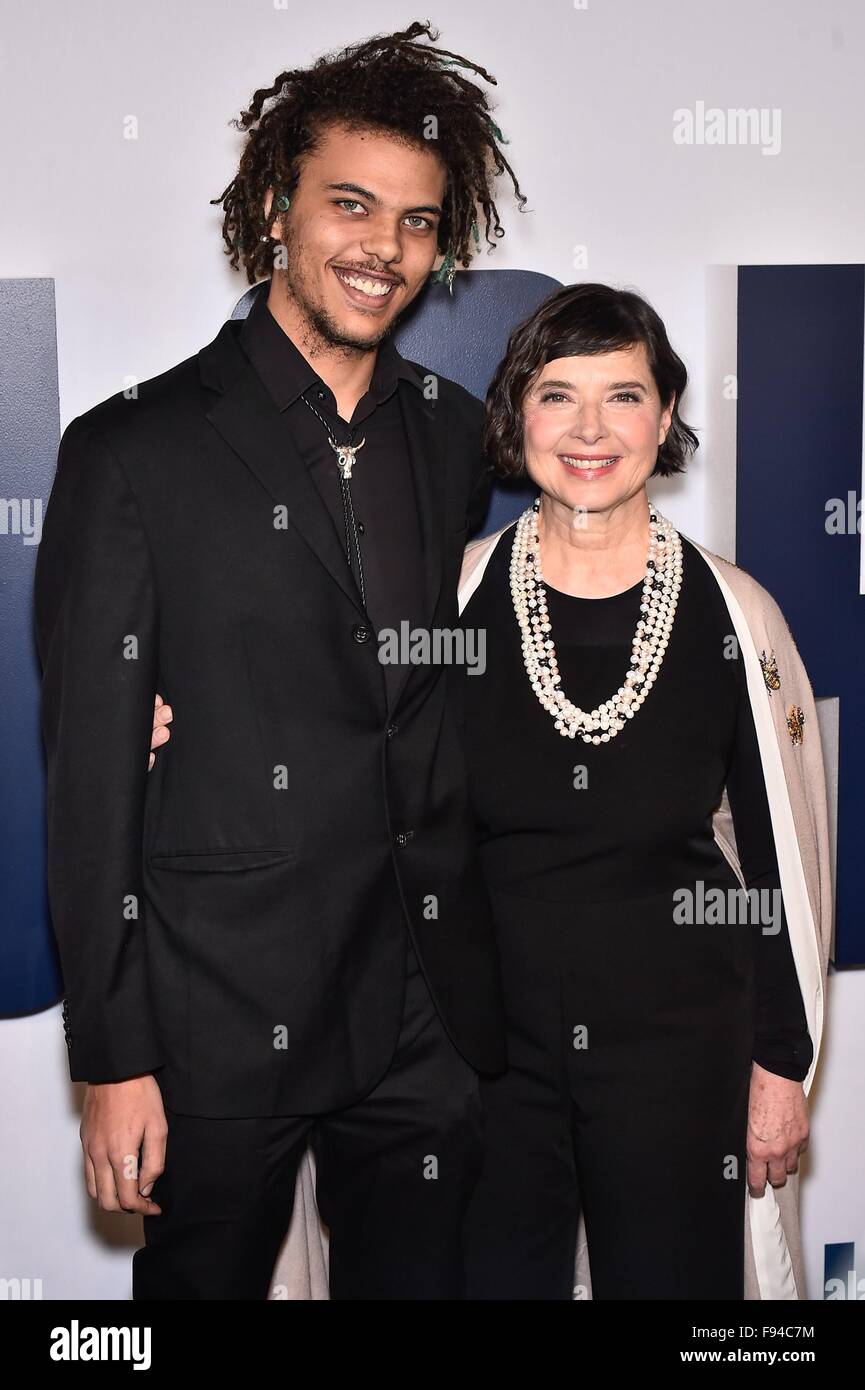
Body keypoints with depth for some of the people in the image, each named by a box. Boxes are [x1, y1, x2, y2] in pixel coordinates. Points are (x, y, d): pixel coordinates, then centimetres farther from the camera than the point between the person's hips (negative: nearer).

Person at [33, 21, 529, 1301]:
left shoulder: (455, 436, 7)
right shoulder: (135, 451, -7)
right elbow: (90, 772, -9)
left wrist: (480, 964, 7)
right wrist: (113, 1060, -9)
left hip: (429, 1013, 4)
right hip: (222, 1021, -4)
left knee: (419, 1276, 17)